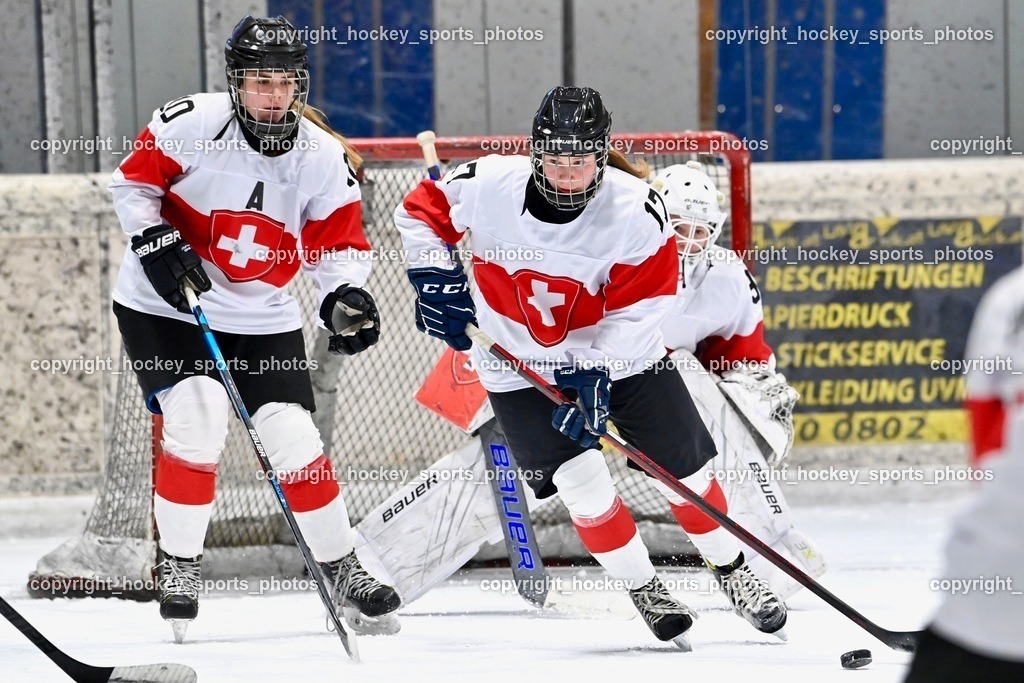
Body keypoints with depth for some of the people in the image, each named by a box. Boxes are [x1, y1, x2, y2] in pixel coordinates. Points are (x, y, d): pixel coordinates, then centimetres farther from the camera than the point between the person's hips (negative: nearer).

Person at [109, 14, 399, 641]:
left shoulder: (325, 158, -9)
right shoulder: (193, 124, -17)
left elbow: (339, 244, -1)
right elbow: (134, 181, -5)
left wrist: (347, 296, -20)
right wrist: (157, 244, -18)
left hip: (262, 318, 3)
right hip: (163, 305, -3)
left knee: (294, 439, -3)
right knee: (197, 417, -22)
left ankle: (343, 571, 14)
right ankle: (179, 567, -6)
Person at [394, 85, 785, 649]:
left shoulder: (637, 209, -23)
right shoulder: (486, 186, -21)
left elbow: (637, 307, -20)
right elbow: (421, 211, -1)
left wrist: (593, 372, -28)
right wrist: (435, 276, -13)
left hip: (618, 353, 0)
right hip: (518, 363, 0)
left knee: (686, 468, 6)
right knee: (580, 480, -13)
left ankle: (732, 570, 31)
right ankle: (644, 591, 7)